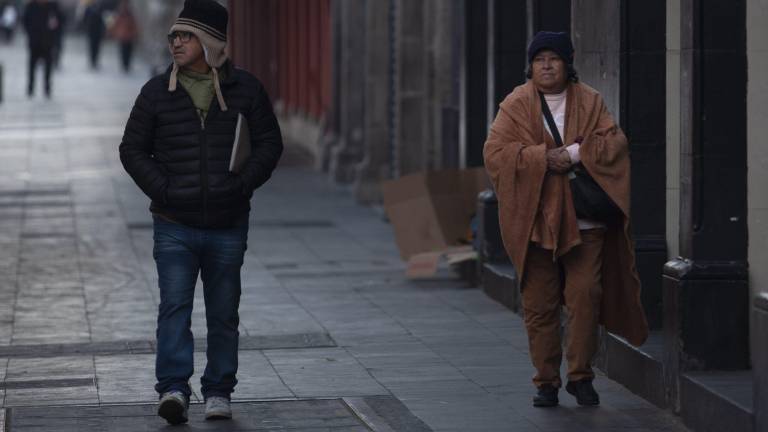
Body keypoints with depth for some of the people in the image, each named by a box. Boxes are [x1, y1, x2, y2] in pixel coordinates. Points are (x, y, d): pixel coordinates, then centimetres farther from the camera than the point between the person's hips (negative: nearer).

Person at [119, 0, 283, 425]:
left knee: (223, 314, 9)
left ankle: (218, 393, 19)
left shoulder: (245, 89, 2)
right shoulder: (157, 92, 1)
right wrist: (161, 190, -8)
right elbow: (132, 149, 5)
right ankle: (174, 390, -19)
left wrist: (243, 183, -9)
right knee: (174, 307, -13)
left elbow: (270, 143, 6)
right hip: (175, 226, -1)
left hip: (228, 226, 1)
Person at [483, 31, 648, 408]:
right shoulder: (516, 105, 4)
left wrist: (575, 153, -14)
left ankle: (581, 376, 4)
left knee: (585, 296, -7)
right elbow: (494, 152, -5)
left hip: (582, 219, 0)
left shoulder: (589, 102, 7)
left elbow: (615, 142, -1)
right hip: (534, 219, 0)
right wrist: (542, 157, -15)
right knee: (539, 305, 1)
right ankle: (546, 381, 9)